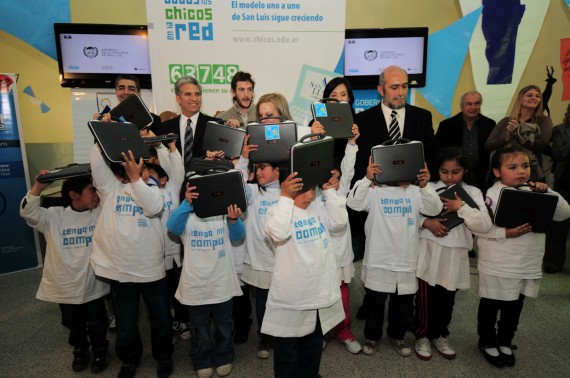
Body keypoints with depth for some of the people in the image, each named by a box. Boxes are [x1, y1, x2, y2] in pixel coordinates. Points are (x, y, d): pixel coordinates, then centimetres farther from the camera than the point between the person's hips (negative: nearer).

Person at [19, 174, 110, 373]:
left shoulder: (100, 213, -5)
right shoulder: (54, 216, -5)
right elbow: (28, 213, -14)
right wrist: (38, 187, -25)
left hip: (93, 285, -1)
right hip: (65, 286, 1)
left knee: (96, 323, 13)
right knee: (74, 324, 20)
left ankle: (100, 351, 38)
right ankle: (80, 351, 46)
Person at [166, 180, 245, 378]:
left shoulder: (222, 213, -3)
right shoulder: (186, 217, -6)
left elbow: (238, 235, -13)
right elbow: (172, 226, -27)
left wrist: (233, 220, -36)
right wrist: (186, 203, -43)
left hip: (222, 282, 1)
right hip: (196, 283, -1)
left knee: (224, 324, 17)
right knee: (199, 326, 16)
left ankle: (223, 358, 38)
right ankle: (202, 361, 37)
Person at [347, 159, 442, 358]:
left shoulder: (415, 192, 3)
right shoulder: (376, 191, -8)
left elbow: (435, 209, -9)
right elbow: (353, 202, -20)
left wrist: (425, 186, -25)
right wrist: (367, 179, -32)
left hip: (407, 261, 4)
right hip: (379, 261, -3)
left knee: (404, 303, 18)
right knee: (375, 302, 12)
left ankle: (396, 336, 39)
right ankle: (372, 336, 33)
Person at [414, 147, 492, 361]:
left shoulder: (473, 193, 4)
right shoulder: (428, 188, 1)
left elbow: (485, 225, -5)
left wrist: (461, 207, -14)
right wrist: (426, 222, -17)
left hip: (455, 255, 2)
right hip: (429, 251, -1)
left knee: (447, 300, 14)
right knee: (426, 298, 6)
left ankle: (439, 335, 35)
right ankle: (422, 336, 26)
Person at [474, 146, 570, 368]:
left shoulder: (535, 192, 2)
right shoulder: (492, 195, -16)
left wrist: (548, 192, -13)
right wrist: (506, 233, -26)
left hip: (528, 266, 6)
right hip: (498, 267, -5)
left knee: (514, 308, 21)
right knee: (490, 307, 13)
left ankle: (505, 342, 41)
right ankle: (488, 342, 33)